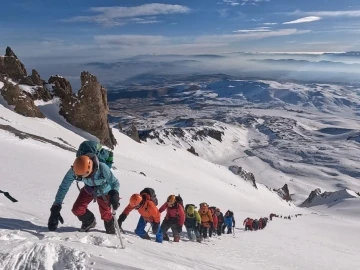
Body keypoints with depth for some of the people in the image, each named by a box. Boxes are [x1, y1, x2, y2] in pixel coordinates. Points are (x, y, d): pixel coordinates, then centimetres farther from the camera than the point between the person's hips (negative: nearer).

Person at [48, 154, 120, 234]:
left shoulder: (102, 168, -43)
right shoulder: (74, 170, -34)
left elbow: (115, 182, -29)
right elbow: (63, 187, -25)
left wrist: (114, 193, -50)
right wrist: (56, 206, -26)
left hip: (104, 192, -3)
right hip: (88, 190, 3)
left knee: (105, 215, 6)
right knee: (77, 209, -8)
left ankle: (111, 231, 41)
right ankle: (89, 221, 25)